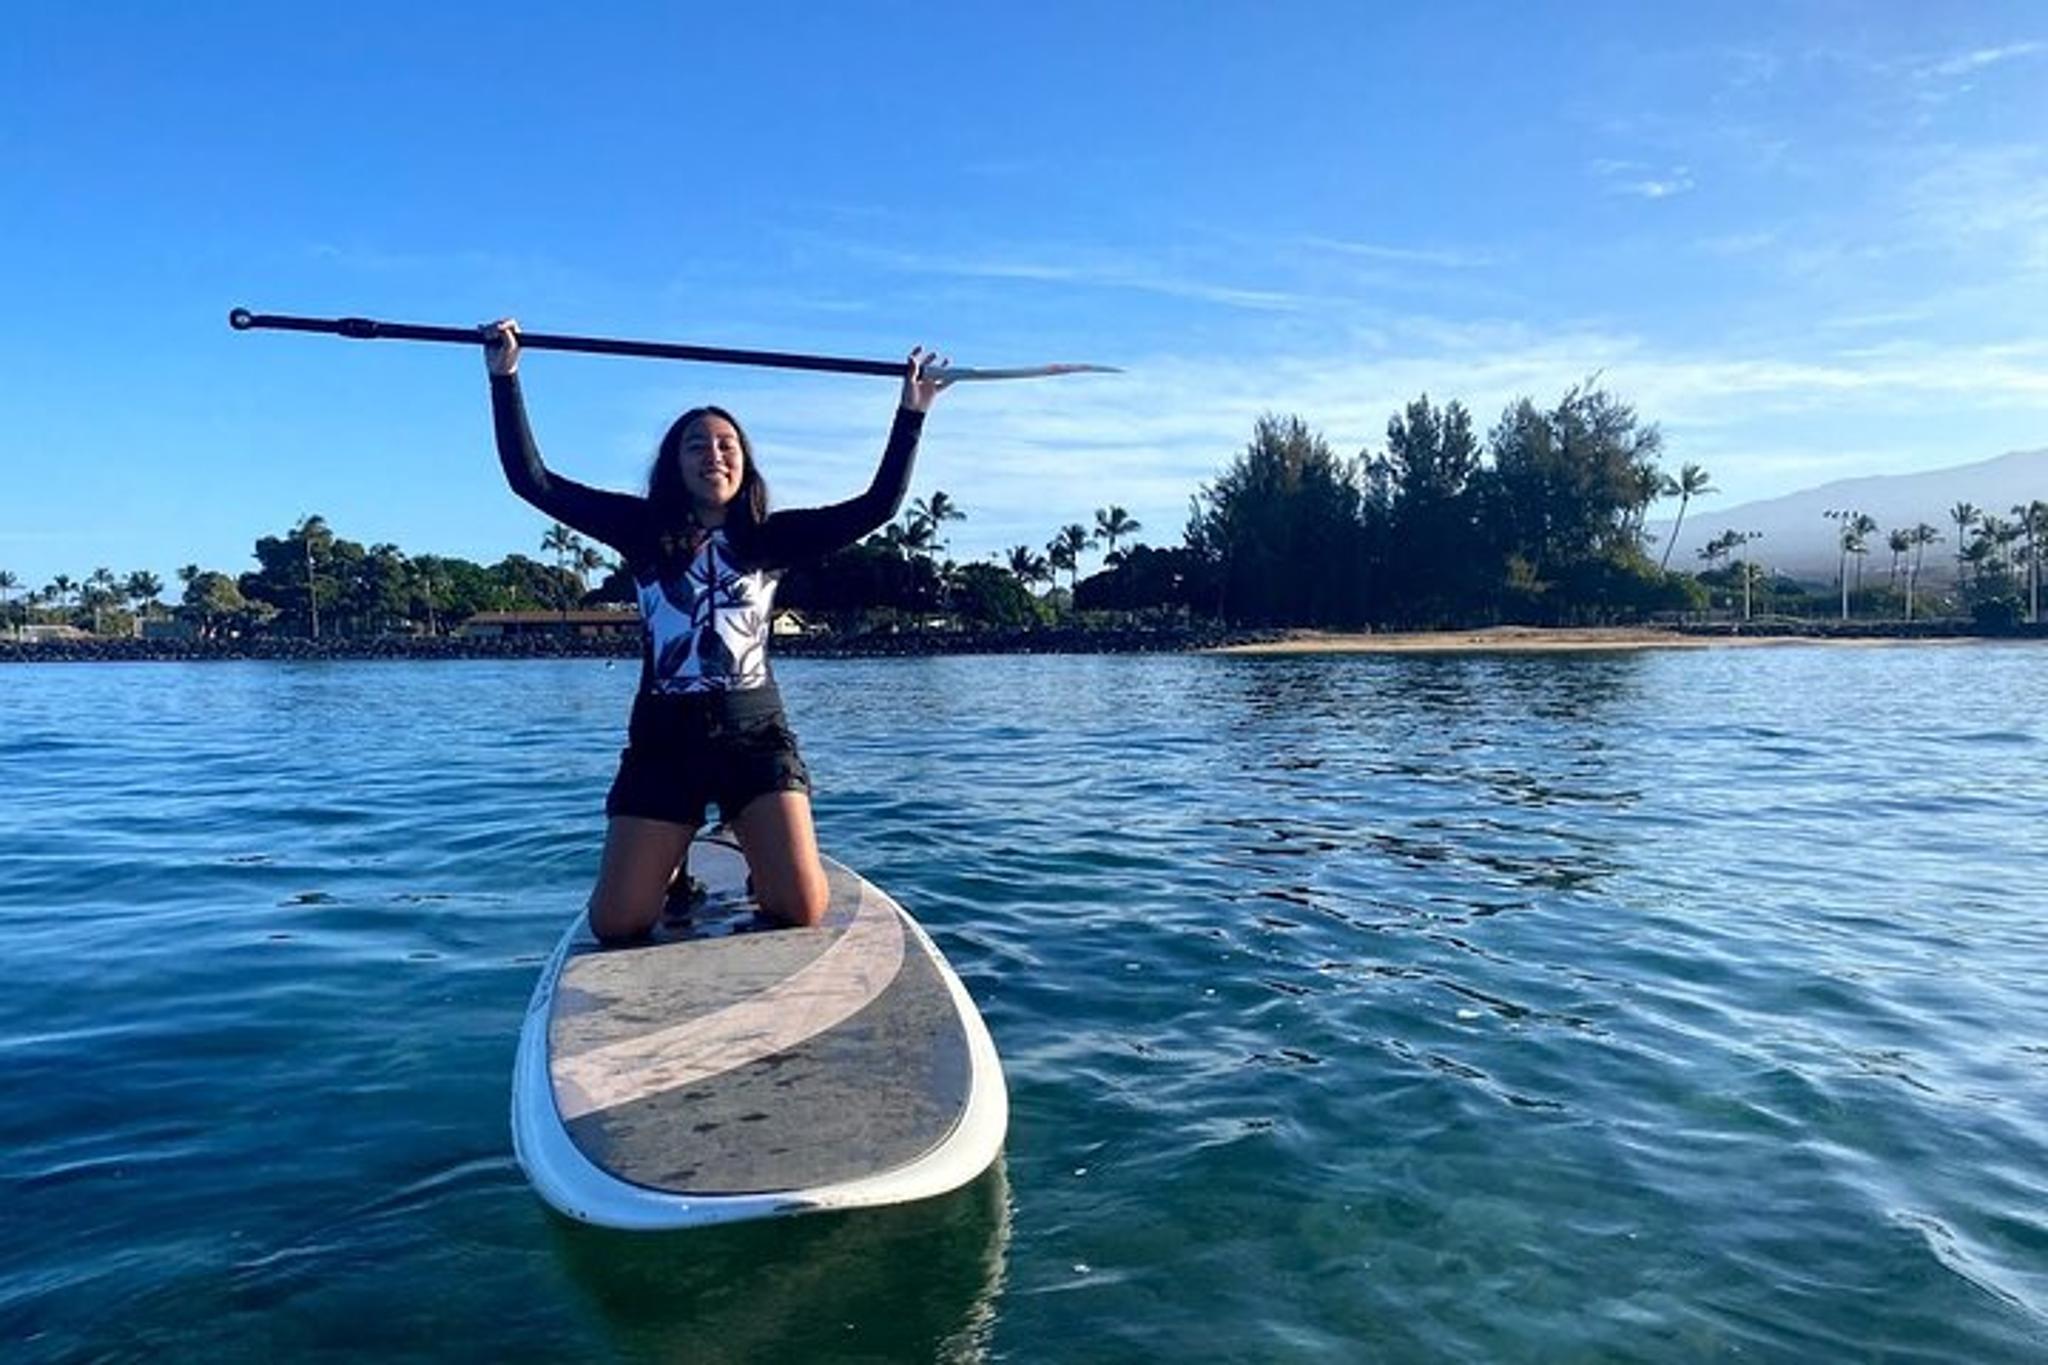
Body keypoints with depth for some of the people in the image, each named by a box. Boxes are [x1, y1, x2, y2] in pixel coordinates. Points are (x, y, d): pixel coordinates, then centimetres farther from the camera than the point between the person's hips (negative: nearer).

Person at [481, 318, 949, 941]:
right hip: (663, 739, 1)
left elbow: (877, 506, 0)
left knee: (801, 912, -11)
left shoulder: (770, 537, 6)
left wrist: (912, 410, -1)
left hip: (756, 735, 0)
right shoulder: (644, 529, 6)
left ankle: (762, 866, 26)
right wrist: (505, 377, -1)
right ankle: (672, 866, 32)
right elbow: (532, 480, 4)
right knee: (617, 925, -2)